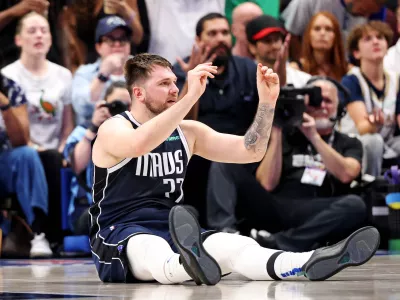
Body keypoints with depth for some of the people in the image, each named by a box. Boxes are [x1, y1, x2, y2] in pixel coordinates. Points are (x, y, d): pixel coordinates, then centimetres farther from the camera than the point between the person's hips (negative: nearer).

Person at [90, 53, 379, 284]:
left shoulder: (188, 132, 13)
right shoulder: (113, 129, -6)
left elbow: (251, 151, 10)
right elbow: (139, 144, -32)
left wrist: (267, 103, -3)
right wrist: (192, 96, -34)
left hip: (174, 234, 5)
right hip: (120, 236, -5)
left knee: (235, 245, -26)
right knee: (152, 248, -43)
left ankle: (311, 263, -53)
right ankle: (191, 265, -79)